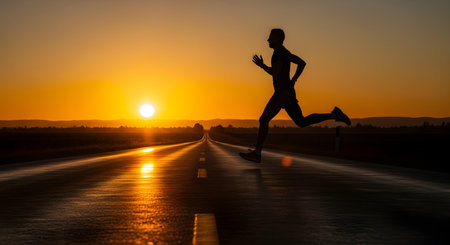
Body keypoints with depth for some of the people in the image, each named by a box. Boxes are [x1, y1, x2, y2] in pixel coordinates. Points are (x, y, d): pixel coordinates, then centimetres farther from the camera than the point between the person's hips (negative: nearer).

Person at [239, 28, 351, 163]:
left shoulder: (279, 52, -12)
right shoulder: (285, 52, 17)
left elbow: (275, 73, -23)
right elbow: (302, 63, 26)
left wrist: (262, 65, -8)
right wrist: (292, 81, 20)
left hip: (283, 92, -10)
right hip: (287, 92, 10)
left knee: (263, 120, -8)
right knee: (302, 122, 12)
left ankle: (256, 153, -7)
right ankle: (334, 114, 7)